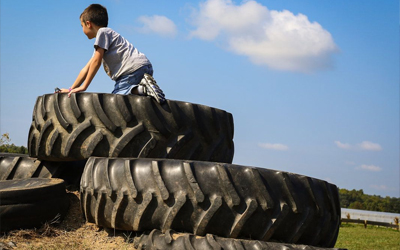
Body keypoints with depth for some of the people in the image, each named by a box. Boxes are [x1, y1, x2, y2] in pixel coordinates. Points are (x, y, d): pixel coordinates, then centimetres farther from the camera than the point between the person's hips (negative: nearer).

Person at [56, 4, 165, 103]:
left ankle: (143, 89, -28)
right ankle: (143, 88, -5)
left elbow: (97, 61, -5)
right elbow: (87, 68, 31)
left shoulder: (103, 32, 3)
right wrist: (71, 89, 28)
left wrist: (84, 86, -4)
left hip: (133, 68, -10)